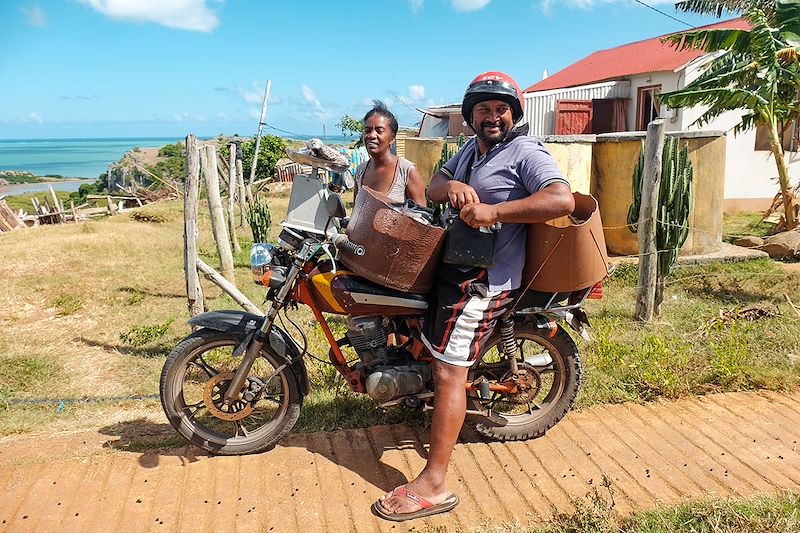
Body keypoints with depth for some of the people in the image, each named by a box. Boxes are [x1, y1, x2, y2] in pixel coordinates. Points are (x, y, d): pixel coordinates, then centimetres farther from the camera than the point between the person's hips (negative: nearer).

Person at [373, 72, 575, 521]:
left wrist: (494, 211, -30)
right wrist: (449, 186, -14)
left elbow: (562, 200, -26)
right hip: (455, 265, 10)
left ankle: (433, 486, -4)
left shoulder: (525, 151, -11)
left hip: (483, 279, -10)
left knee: (449, 370, -11)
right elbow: (432, 188, 11)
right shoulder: (471, 148, 17)